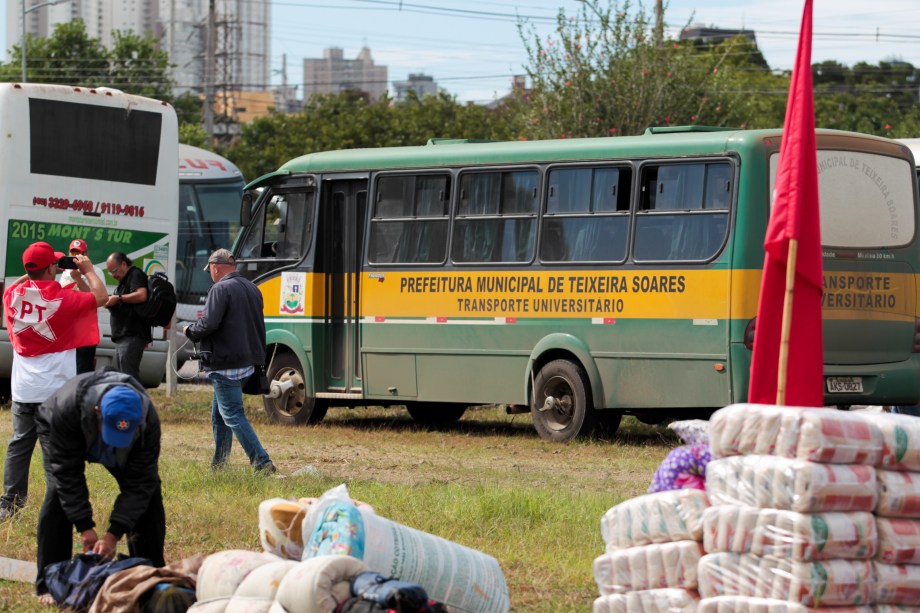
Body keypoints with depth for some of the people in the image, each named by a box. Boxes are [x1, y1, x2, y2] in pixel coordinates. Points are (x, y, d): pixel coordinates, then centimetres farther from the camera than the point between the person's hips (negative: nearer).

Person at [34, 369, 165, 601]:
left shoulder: (148, 420, -39)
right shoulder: (66, 410, -45)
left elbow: (138, 482, -33)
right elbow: (67, 472, -35)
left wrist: (114, 533, -37)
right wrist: (85, 527, -36)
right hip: (57, 432, -2)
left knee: (148, 490, -11)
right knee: (58, 491, -24)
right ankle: (49, 584, -18)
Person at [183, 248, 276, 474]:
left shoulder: (220, 289, -14)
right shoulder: (252, 289, 14)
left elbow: (209, 324, -22)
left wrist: (190, 331, -3)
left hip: (225, 363, -9)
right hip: (247, 360, 9)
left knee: (233, 415, -7)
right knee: (219, 413, 19)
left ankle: (262, 462, -14)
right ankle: (218, 464, 23)